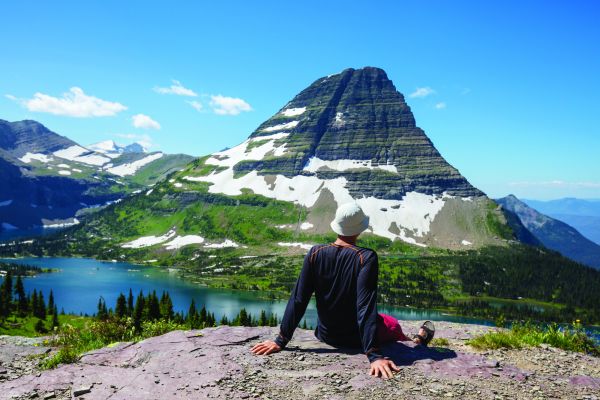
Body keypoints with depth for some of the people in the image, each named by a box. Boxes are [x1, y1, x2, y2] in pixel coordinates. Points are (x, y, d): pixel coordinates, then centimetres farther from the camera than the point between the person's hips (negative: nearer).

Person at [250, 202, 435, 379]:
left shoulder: (316, 253, -14)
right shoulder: (366, 258, -25)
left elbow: (297, 300, -13)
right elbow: (366, 307, -31)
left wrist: (281, 341, -8)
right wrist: (374, 355, -30)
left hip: (326, 335, 3)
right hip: (356, 338, -3)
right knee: (392, 324, 29)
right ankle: (416, 343, 59)